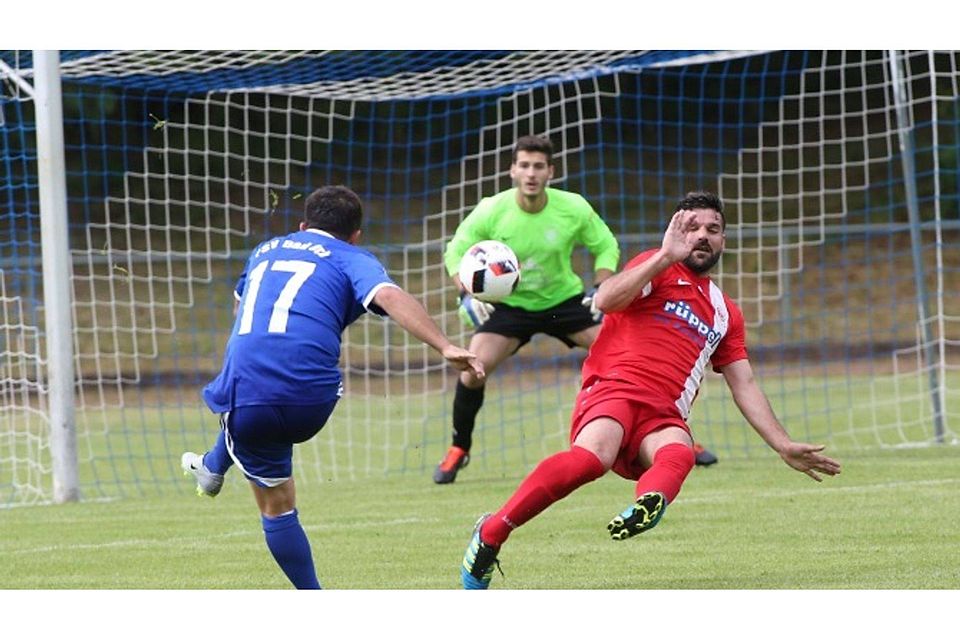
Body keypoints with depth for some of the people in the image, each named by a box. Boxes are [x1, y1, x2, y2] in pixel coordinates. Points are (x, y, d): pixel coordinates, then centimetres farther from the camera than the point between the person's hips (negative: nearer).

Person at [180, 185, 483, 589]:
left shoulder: (265, 251, 27)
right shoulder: (353, 260, 12)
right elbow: (389, 296, -10)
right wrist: (445, 347, -20)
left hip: (246, 391, 2)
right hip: (309, 402, -2)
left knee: (276, 506, 20)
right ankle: (214, 467, 55)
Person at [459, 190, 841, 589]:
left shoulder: (725, 314, 30)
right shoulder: (661, 269, 11)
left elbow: (744, 387, 29)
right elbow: (606, 300, -9)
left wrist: (784, 447, 21)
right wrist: (665, 256, -15)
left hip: (664, 418, 4)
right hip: (614, 389, -4)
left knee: (679, 453, -34)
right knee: (593, 456, -36)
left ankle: (647, 506, -70)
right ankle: (491, 533, -28)